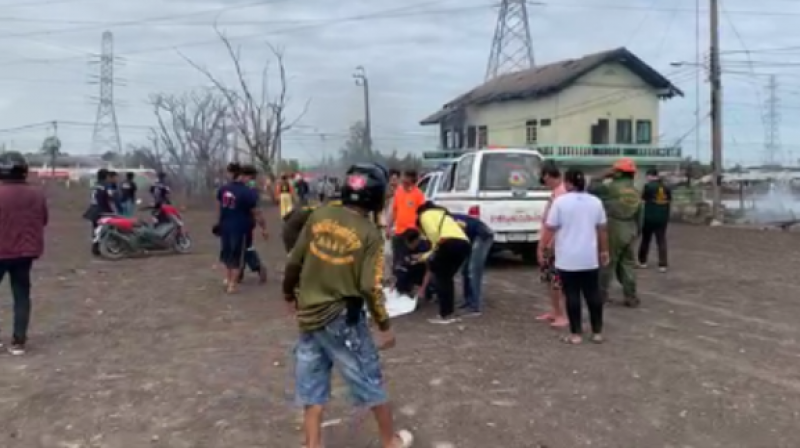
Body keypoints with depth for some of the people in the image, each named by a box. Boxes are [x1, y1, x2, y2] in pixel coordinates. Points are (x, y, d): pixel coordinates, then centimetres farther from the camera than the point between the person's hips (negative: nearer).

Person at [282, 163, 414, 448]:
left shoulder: (318, 216, -1)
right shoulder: (369, 234, -11)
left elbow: (294, 262, 3)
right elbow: (370, 287, -14)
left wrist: (289, 294, 20)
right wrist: (384, 326, -2)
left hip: (309, 314, 4)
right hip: (343, 318, -3)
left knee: (311, 384, 14)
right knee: (369, 379, 14)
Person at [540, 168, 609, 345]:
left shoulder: (560, 201, -9)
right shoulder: (595, 202, 4)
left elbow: (550, 229, -9)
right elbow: (602, 230, 10)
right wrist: (604, 251, 20)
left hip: (567, 259, -4)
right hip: (590, 258, 4)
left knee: (572, 295, 2)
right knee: (593, 294, 11)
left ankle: (576, 334, 6)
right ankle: (597, 332, 17)